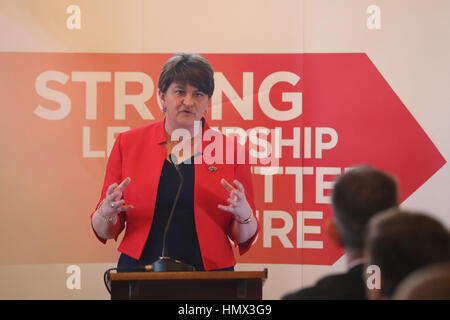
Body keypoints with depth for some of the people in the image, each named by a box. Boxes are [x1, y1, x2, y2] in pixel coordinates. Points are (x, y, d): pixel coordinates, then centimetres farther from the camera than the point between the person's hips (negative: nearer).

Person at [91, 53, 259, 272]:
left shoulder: (231, 150, 7)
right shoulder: (127, 143, 8)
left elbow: (244, 238, 9)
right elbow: (105, 232, 10)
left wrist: (243, 214, -11)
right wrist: (107, 213, -11)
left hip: (207, 276, 0)